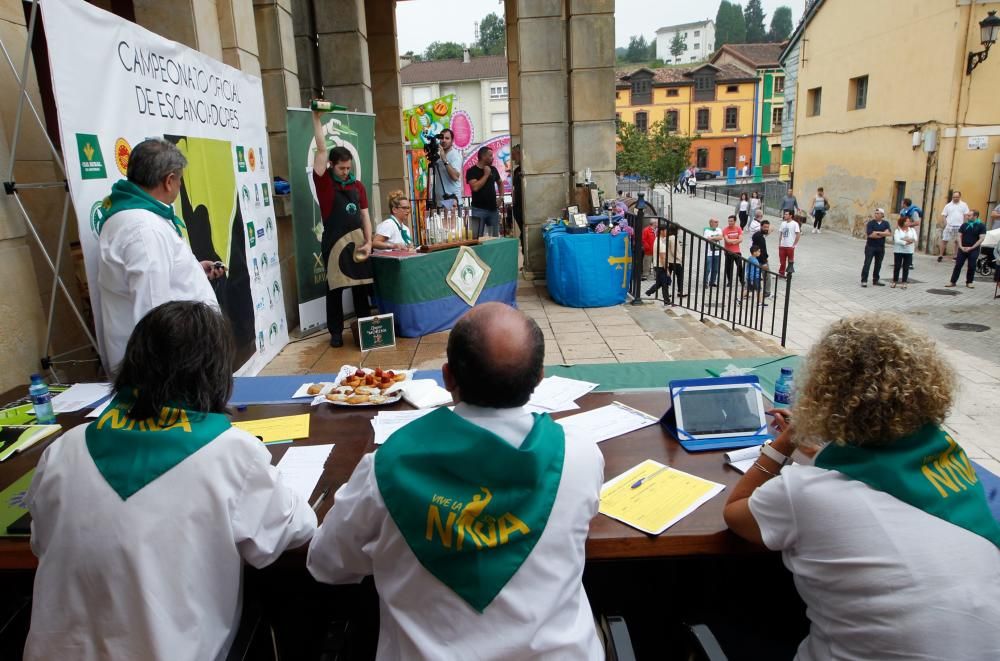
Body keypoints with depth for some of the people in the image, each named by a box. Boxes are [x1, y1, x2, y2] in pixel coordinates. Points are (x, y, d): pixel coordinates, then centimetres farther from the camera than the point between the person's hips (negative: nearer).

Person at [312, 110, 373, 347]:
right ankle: (336, 332, 9)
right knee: (335, 288, 1)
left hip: (358, 240, 4)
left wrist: (368, 242, 1)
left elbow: (364, 215, 11)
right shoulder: (324, 182, -1)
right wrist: (316, 118, -9)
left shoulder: (358, 186, 11)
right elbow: (321, 149, -8)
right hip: (335, 241, -4)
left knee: (361, 286, 10)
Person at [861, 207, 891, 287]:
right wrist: (883, 234, -8)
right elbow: (870, 234, -17)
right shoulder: (871, 223, -5)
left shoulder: (886, 223, 6)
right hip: (870, 247, -4)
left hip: (881, 247, 4)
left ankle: (875, 281, 18)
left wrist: (878, 232, -17)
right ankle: (864, 281, -3)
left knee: (878, 265, 9)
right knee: (867, 264, -6)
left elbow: (889, 233, -8)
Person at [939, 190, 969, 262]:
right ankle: (940, 255, 1)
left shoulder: (964, 205, 5)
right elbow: (944, 215, 5)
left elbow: (966, 215, 4)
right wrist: (945, 223, -8)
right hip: (949, 226, 0)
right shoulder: (948, 205, 6)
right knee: (944, 240, -4)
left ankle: (956, 256, 16)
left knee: (957, 242, 9)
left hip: (959, 227, 0)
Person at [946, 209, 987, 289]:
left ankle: (969, 282, 13)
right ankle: (953, 282, 1)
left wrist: (971, 248, -14)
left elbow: (981, 238, -8)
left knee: (972, 266, 0)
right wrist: (961, 246, -6)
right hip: (962, 249, 3)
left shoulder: (981, 225, -3)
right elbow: (959, 236, 8)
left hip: (974, 250, -3)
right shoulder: (964, 225, 7)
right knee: (958, 265, -1)